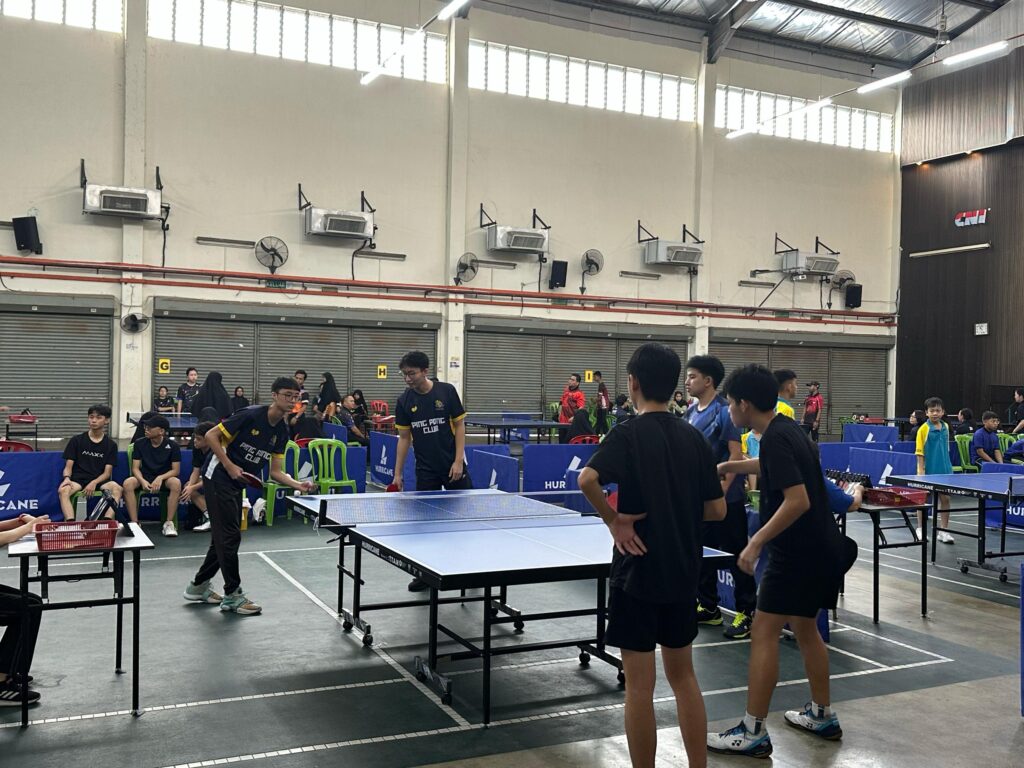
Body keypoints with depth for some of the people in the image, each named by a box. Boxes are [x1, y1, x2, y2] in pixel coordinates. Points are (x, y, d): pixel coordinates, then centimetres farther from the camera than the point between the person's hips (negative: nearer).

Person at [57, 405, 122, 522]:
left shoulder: (111, 445, 9)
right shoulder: (76, 440, 9)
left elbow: (107, 472, 3)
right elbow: (68, 466, 6)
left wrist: (94, 483, -17)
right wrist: (67, 478, -17)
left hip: (99, 481, 0)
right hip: (77, 480, 0)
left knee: (116, 488, -33)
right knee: (63, 490, -34)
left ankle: (107, 521, -49)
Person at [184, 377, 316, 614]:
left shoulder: (281, 432, 2)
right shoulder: (251, 415, -20)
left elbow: (276, 471, 4)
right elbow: (211, 436, -16)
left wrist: (298, 484, -13)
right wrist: (229, 466, -23)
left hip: (237, 484, 8)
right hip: (218, 477, -8)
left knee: (224, 537, 14)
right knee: (230, 536, -7)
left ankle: (198, 586, 30)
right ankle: (233, 595, 3)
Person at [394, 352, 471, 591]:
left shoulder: (446, 391, -7)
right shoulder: (404, 401, -1)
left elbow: (459, 425, -4)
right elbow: (404, 437, 4)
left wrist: (458, 460, -11)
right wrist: (397, 473, 1)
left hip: (453, 466, -2)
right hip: (426, 470, 2)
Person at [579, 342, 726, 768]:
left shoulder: (627, 434, -12)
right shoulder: (694, 438, 2)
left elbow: (587, 479, -30)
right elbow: (716, 509, 5)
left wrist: (615, 521, -17)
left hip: (637, 573, -5)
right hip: (683, 573, 6)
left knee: (639, 685, 4)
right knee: (683, 675, 19)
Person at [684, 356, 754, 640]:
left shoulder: (724, 411, -13)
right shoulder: (691, 412, 10)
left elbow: (736, 454, -16)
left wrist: (722, 491, -21)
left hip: (724, 497, -8)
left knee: (735, 554, 0)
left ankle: (746, 612, 8)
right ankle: (708, 608, 25)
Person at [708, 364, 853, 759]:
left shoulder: (776, 438, -19)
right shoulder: (786, 429, 9)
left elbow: (798, 500, -27)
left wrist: (757, 542, -25)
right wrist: (730, 466, 37)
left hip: (797, 552, -10)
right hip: (821, 548, 10)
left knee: (763, 634, -5)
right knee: (804, 627, 21)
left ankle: (753, 733, 0)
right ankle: (823, 716, 33)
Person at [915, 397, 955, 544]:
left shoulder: (945, 427, 6)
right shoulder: (923, 429, -10)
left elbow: (945, 449, 15)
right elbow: (919, 452, -11)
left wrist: (948, 466, 13)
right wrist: (921, 470, -16)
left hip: (943, 470, 5)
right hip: (928, 470, -5)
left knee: (945, 499, 5)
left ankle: (942, 531, 13)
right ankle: (920, 529, 18)